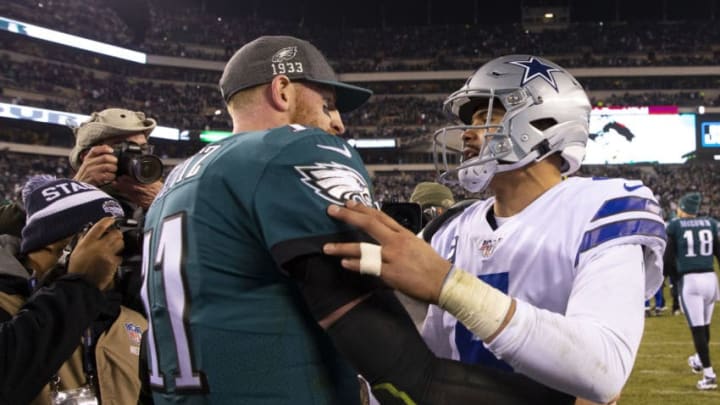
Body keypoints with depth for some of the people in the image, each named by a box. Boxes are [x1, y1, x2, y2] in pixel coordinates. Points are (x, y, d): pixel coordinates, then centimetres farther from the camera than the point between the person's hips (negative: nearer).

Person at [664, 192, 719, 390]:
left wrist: (675, 274, 16)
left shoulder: (675, 226, -1)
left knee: (697, 327, -2)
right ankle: (699, 360, 42)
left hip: (689, 280, -4)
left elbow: (668, 258, -1)